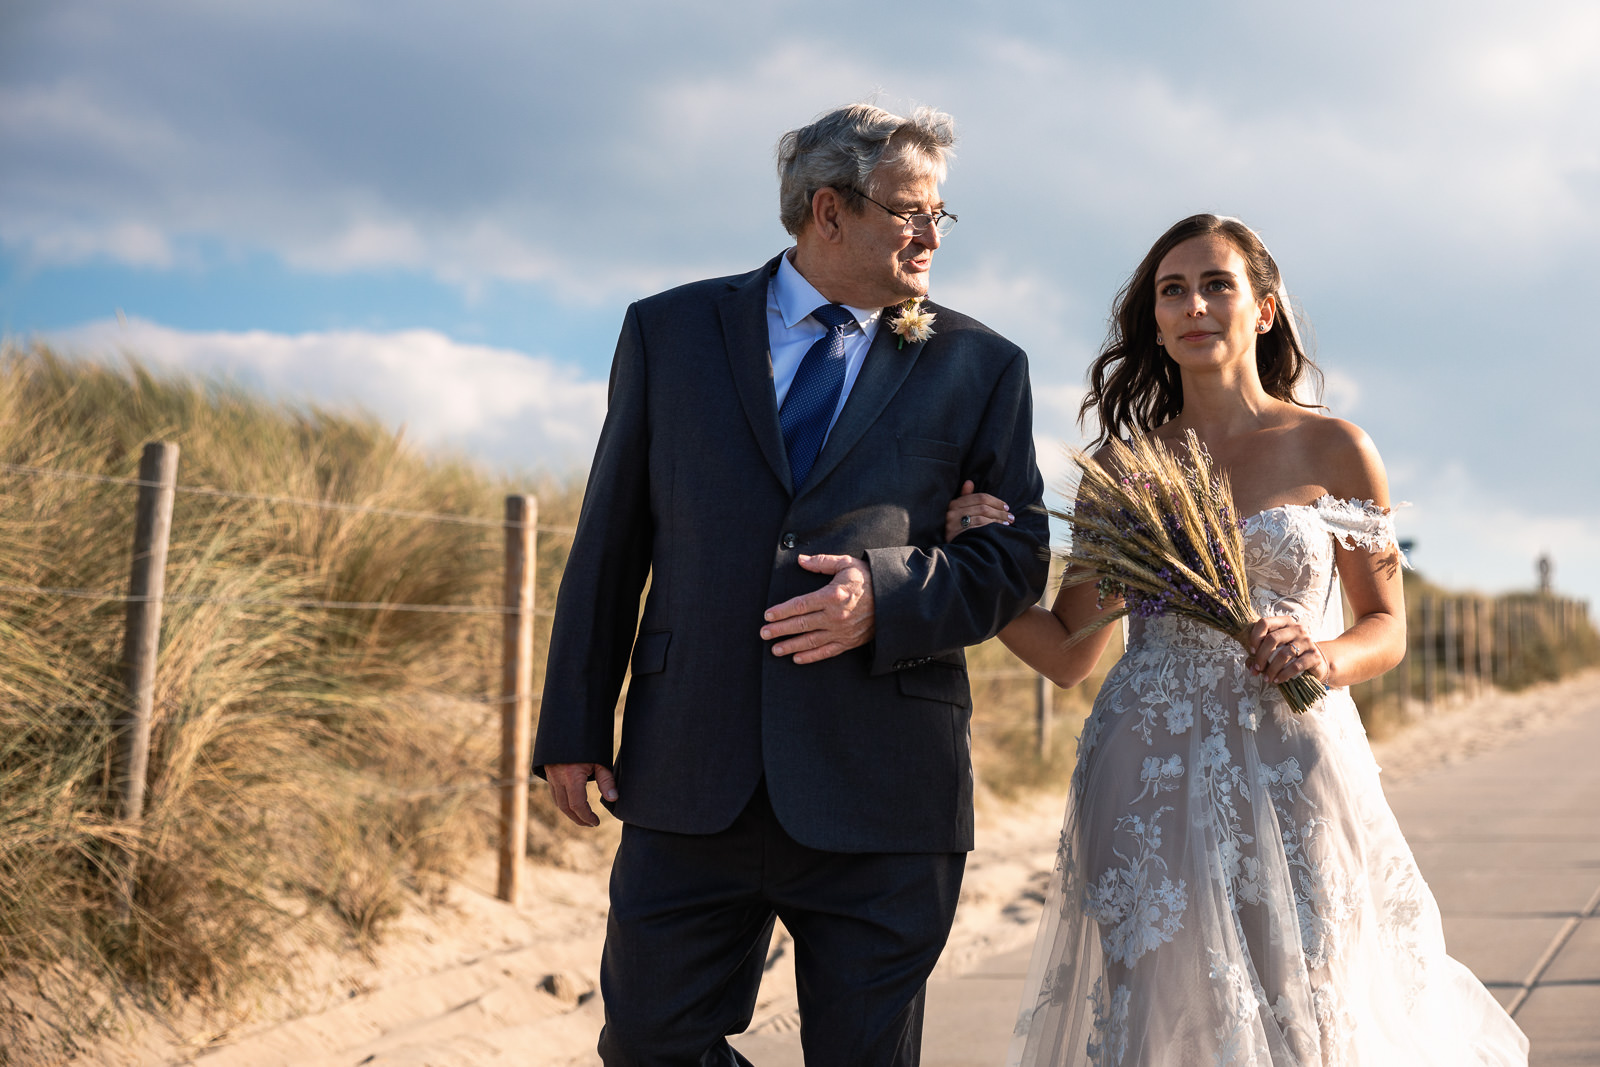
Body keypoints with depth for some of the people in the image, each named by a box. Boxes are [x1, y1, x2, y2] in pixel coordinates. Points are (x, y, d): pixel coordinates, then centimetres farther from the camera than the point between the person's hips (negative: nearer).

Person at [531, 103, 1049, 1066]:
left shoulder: (979, 365, 7)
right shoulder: (670, 332, 8)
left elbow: (1020, 552, 5)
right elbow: (610, 541, 9)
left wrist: (890, 595, -14)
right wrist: (575, 725, 6)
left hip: (882, 798, 0)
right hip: (692, 782, 1)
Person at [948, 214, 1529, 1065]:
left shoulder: (1333, 451, 4)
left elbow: (1386, 626, 9)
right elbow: (1068, 653, 8)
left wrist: (1327, 659, -12)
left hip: (1290, 778, -1)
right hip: (1146, 786, 1)